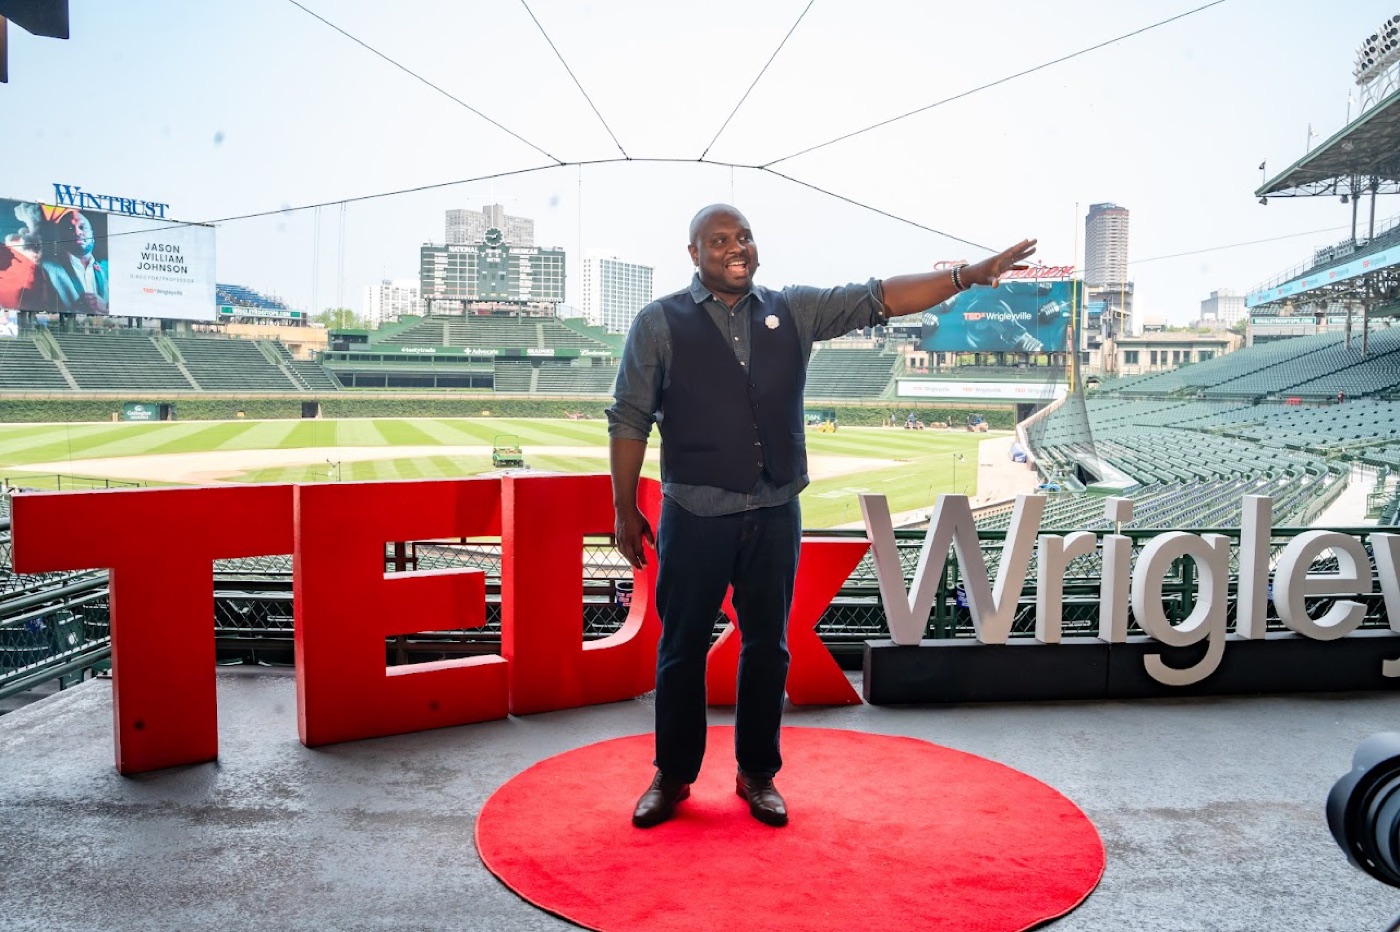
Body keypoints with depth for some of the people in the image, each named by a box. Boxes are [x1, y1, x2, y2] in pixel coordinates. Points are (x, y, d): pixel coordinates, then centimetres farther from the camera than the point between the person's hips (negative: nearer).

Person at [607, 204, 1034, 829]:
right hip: (694, 517, -2)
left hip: (775, 514, 3)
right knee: (683, 648, 7)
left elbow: (881, 298, 3)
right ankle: (672, 775, 26)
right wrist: (625, 509, -2)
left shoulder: (794, 310, 7)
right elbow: (629, 420, 0)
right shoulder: (660, 323, -1)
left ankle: (758, 773, 29)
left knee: (767, 646, 12)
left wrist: (970, 275, -6)